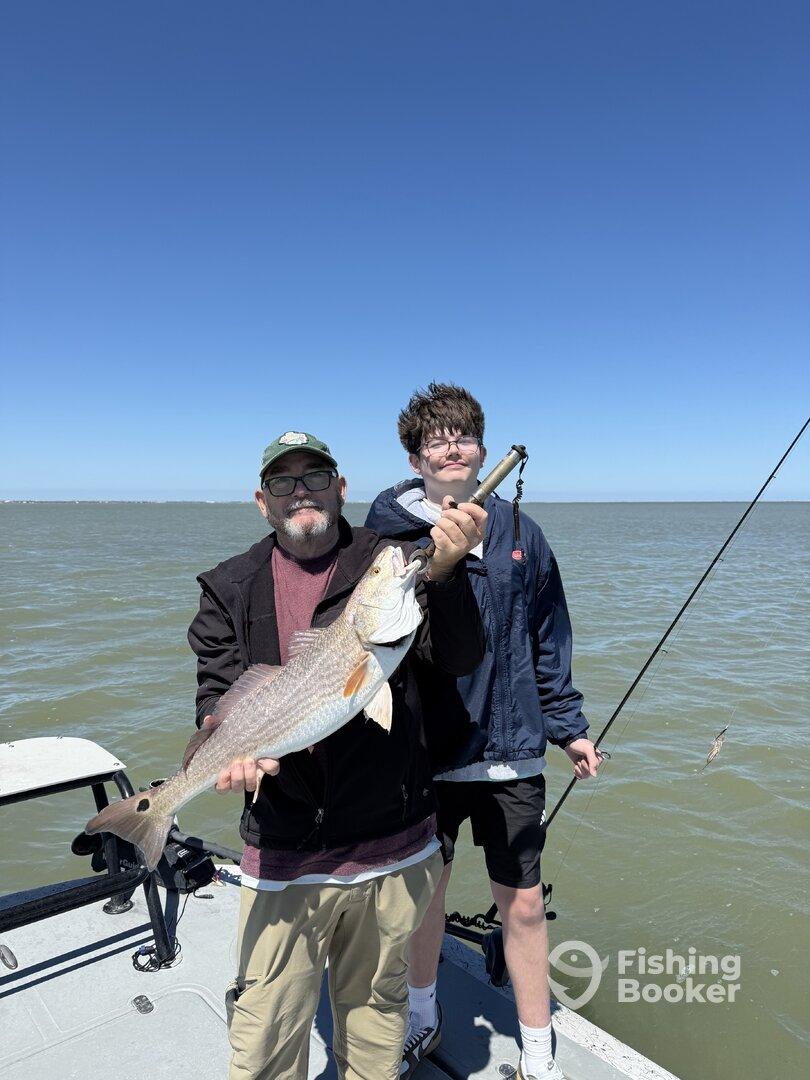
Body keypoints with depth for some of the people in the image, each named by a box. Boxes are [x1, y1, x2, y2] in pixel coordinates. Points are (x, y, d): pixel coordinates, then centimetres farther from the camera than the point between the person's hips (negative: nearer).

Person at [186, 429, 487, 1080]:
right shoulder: (232, 590, 2)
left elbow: (460, 661, -12)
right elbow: (217, 696, -1)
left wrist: (444, 574, -29)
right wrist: (235, 748, -23)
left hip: (395, 844, 0)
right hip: (285, 853, 0)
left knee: (378, 1003, 22)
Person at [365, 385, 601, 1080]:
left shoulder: (519, 532, 3)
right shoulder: (389, 535, -5)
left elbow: (548, 639, 9)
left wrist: (568, 726, 10)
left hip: (511, 750, 1)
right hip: (423, 750, -1)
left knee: (523, 904, 11)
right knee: (423, 891, 18)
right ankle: (423, 1018, 46)